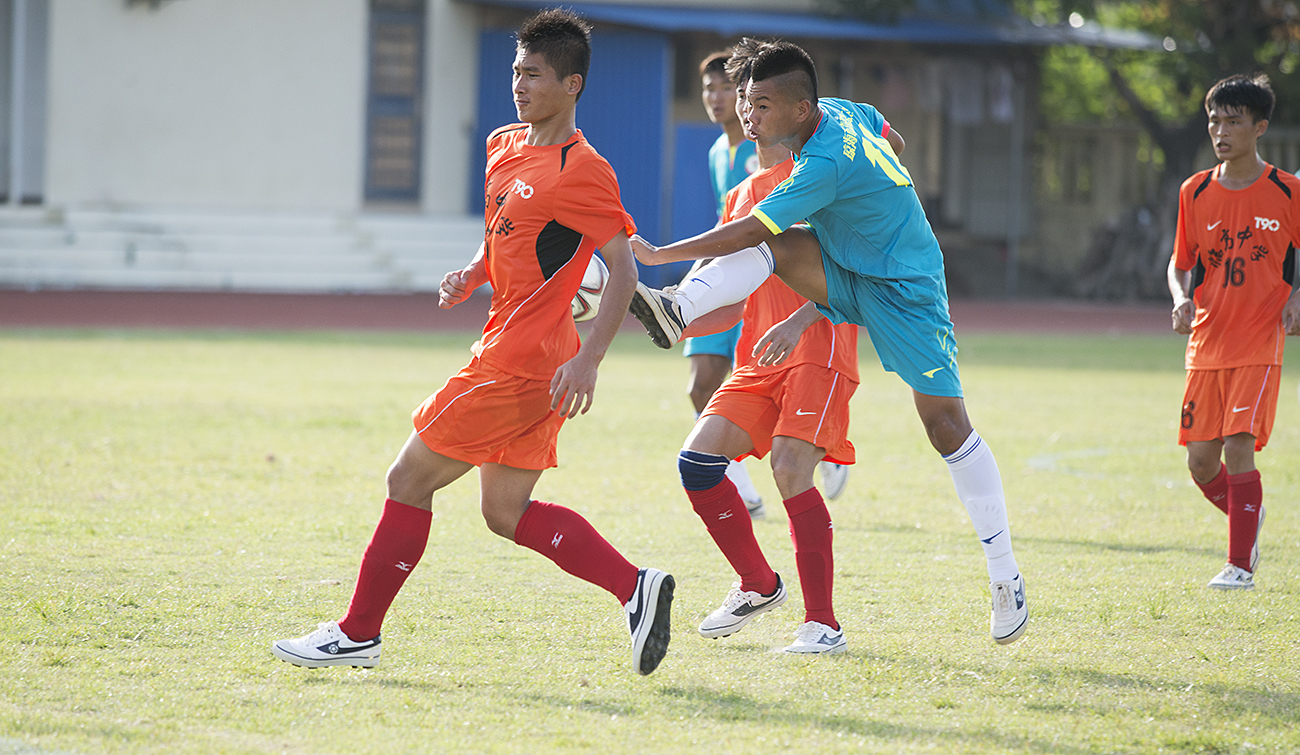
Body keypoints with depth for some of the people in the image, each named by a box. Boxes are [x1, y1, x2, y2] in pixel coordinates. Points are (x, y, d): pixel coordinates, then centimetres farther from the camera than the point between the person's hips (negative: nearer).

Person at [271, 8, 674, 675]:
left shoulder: (581, 172, -15)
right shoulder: (504, 146, 12)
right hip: (511, 355, 10)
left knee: (410, 479, -2)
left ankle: (358, 634, 6)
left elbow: (623, 269, -17)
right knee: (506, 513, 11)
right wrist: (472, 275, 5)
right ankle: (634, 587, 7)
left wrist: (588, 360, -24)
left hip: (518, 364, -10)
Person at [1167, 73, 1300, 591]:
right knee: (1201, 463, 2)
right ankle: (1247, 518, 32)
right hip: (1206, 345, 4)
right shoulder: (1195, 193, 6)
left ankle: (1240, 564, -8)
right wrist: (1182, 299, -5)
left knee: (1239, 448, -16)